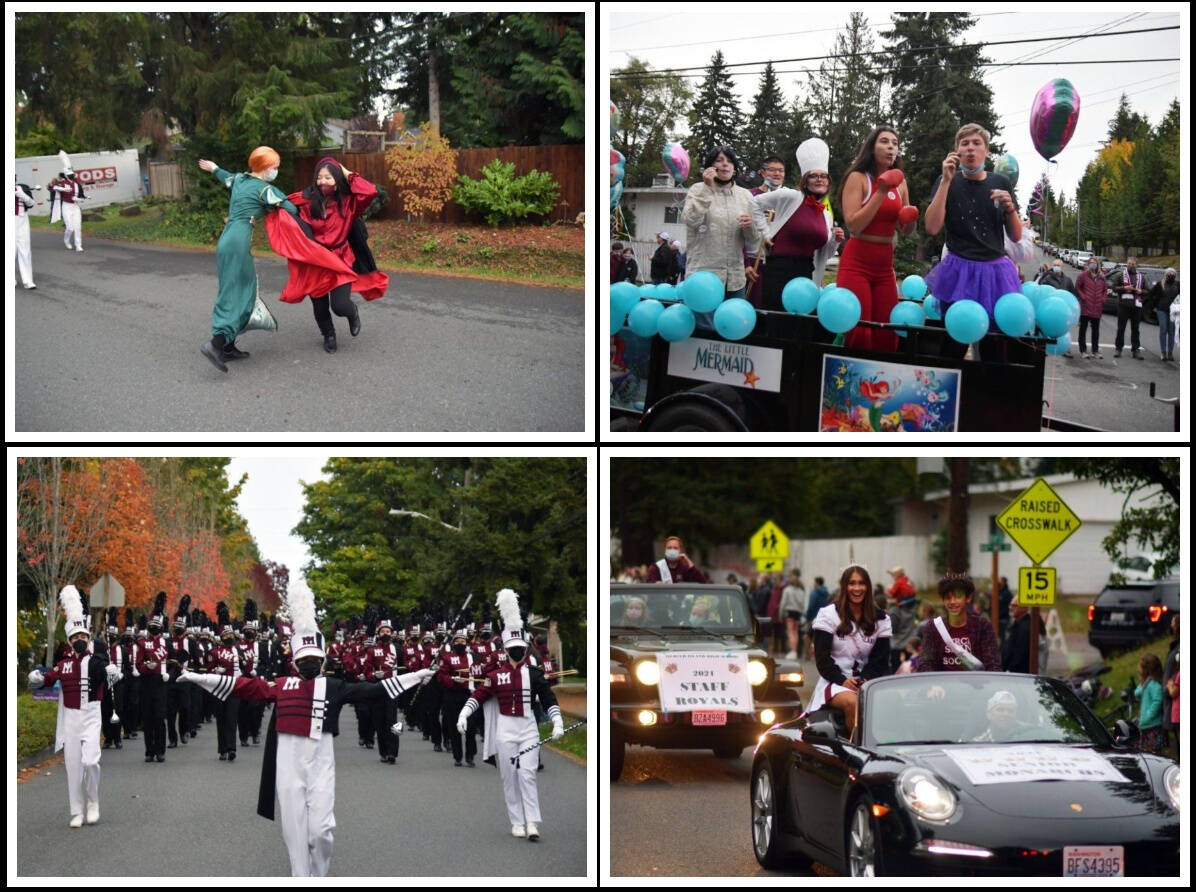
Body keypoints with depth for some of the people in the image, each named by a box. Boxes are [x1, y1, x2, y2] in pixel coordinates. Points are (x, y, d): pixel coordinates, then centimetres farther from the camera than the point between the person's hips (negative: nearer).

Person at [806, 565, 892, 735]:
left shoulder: (881, 620, 14)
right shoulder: (828, 615, 5)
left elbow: (880, 660, 8)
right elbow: (822, 658, -2)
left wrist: (864, 680, -12)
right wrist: (842, 680, -16)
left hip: (866, 681, 2)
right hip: (833, 682, -2)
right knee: (852, 702, -36)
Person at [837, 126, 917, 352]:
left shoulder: (899, 182, 11)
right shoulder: (858, 178, -5)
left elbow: (905, 231, 20)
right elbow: (853, 225, -15)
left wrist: (910, 219, -3)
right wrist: (880, 193, -17)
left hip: (885, 265, 6)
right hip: (857, 263, -6)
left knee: (886, 335, 1)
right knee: (857, 332, -13)